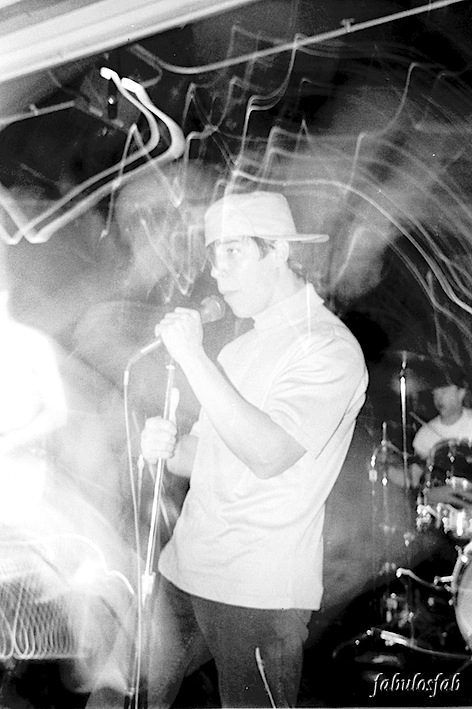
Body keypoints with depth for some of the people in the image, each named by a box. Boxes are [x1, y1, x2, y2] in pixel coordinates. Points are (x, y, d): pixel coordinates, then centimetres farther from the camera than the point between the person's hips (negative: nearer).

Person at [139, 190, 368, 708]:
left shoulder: (329, 346, -12)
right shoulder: (241, 345, 14)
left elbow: (269, 455, -25)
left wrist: (192, 356, -21)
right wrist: (168, 448, -7)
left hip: (257, 592, -7)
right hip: (182, 569, 7)